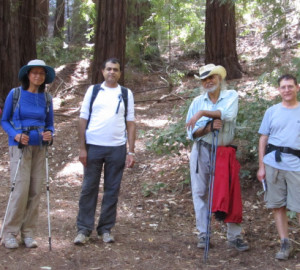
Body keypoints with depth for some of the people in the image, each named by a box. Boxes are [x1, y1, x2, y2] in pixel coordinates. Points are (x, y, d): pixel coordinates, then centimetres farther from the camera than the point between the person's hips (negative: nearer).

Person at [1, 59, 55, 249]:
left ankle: (28, 233, 13)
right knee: (21, 189, -10)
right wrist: (16, 135, -14)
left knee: (36, 191, 2)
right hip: (20, 147, -3)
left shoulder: (46, 98, 7)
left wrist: (49, 134, -9)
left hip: (39, 148, 4)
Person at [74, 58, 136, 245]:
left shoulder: (126, 94, 9)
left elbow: (131, 123, 6)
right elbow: (83, 119, 4)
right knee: (89, 189, 3)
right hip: (93, 146, -1)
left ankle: (106, 229, 16)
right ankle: (84, 229, 10)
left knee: (112, 190, 6)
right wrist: (82, 148, -3)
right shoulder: (93, 90, 7)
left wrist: (131, 152, -1)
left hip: (117, 148, 1)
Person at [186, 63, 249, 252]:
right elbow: (192, 132, 2)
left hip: (225, 153, -2)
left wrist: (203, 113, -24)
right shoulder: (198, 102, 7)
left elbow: (228, 114, -22)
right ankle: (203, 234, 13)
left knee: (230, 194, -2)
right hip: (201, 152, 2)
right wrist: (209, 127, -15)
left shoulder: (231, 96, 1)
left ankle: (235, 236, 6)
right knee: (200, 193, 4)